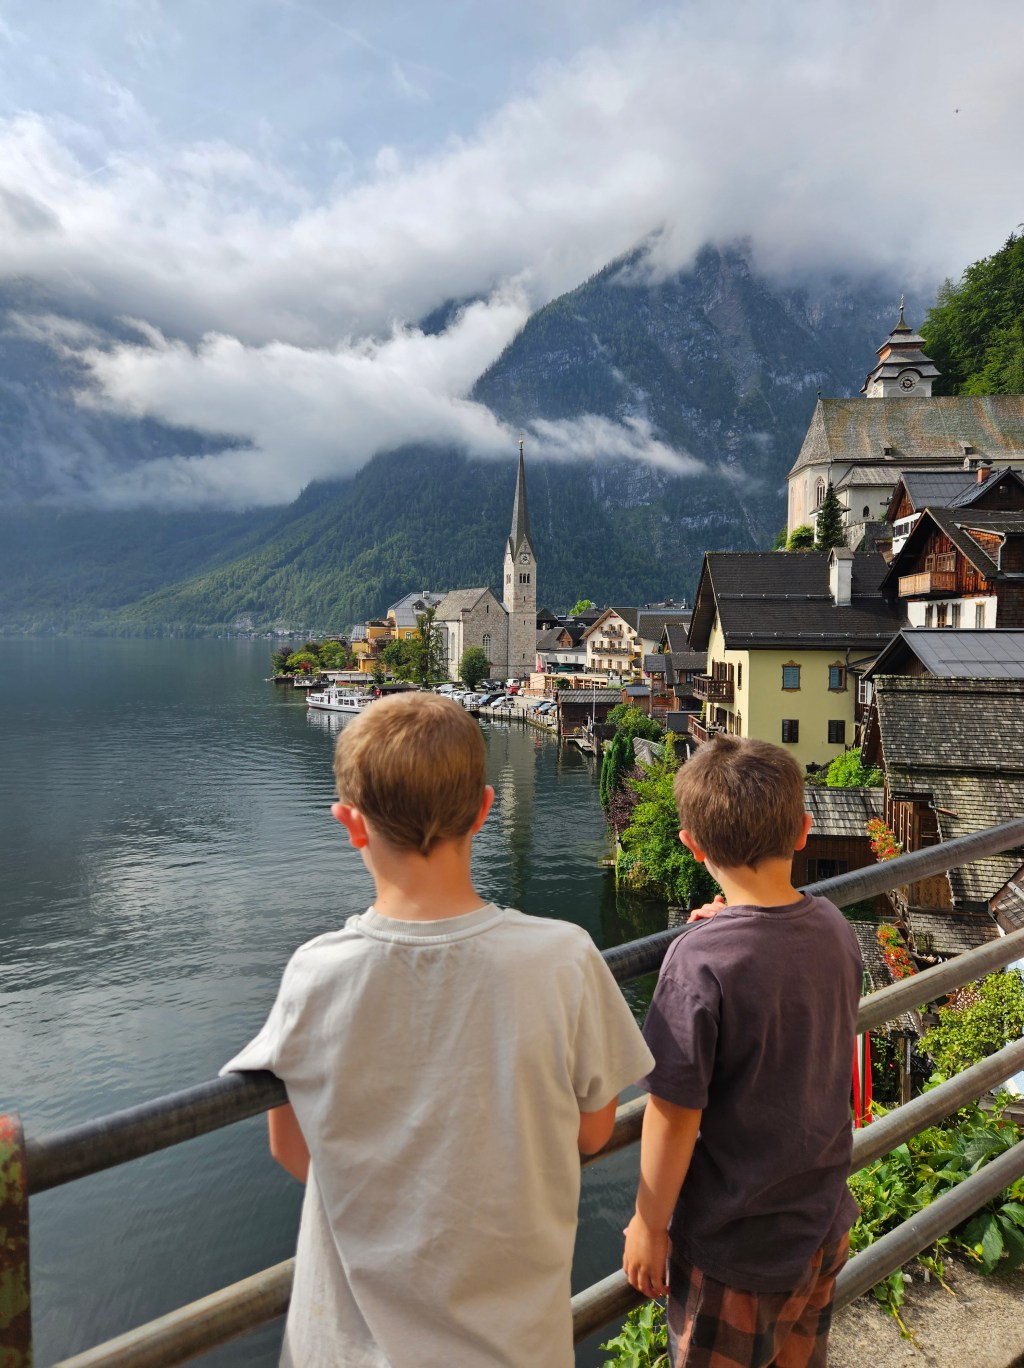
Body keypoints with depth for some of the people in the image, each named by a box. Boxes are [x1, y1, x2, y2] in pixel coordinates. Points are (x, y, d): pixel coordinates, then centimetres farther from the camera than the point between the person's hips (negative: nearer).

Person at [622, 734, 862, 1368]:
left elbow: (676, 1113, -23)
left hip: (736, 1245, -6)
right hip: (825, 1223, 6)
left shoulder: (700, 961, -30)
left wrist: (649, 1225, -7)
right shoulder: (835, 928, -10)